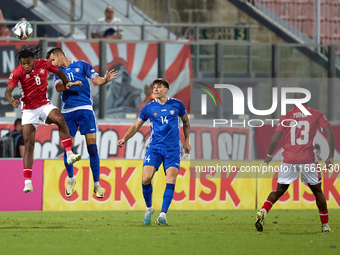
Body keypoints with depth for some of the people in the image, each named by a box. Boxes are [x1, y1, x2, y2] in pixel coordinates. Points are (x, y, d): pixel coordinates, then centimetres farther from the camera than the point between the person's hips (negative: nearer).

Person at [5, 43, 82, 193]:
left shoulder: (44, 64, -6)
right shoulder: (17, 72, -14)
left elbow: (59, 72, 16)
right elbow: (8, 92, -23)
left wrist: (66, 84, 14)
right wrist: (12, 101, -42)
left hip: (44, 105, 2)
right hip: (29, 110, -2)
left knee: (60, 119, -31)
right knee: (29, 145, -8)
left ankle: (70, 154, -29)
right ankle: (27, 182, -8)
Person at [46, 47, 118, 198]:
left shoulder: (81, 65, 8)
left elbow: (96, 79, 2)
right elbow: (58, 87, -3)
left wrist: (104, 80, -20)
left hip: (85, 109, -3)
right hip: (67, 111, 3)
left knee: (92, 147, -8)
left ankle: (96, 185, -3)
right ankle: (70, 179, 23)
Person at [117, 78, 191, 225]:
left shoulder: (177, 104, 4)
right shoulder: (149, 108, 4)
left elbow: (186, 122, 20)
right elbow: (136, 126, 10)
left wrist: (187, 141, 17)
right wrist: (124, 139, -4)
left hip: (172, 149, 0)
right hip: (154, 148, 0)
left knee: (171, 180, -14)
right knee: (146, 178, -14)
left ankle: (163, 215, -12)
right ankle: (149, 208, 10)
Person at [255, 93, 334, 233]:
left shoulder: (286, 116, 6)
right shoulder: (316, 115, 5)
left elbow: (274, 139, 2)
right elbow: (330, 133, -3)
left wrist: (269, 156, 18)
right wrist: (331, 156, 0)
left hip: (288, 160, 1)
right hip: (308, 159, -1)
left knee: (280, 189, 11)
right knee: (317, 190, 14)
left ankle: (263, 211, -13)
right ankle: (325, 225, 16)